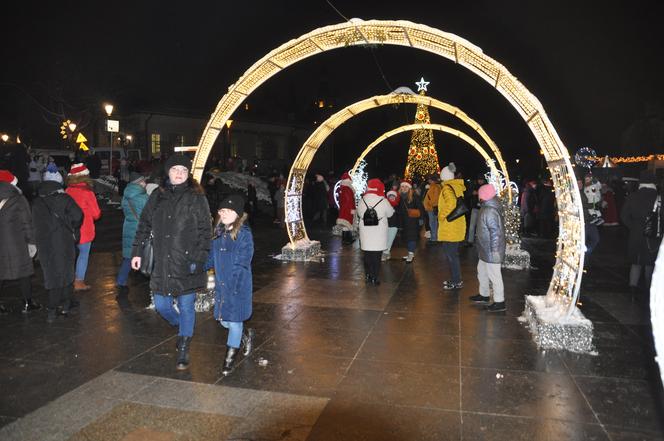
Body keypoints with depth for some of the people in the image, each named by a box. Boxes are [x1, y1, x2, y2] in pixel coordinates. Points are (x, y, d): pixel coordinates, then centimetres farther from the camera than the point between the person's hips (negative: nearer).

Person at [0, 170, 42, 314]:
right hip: (16, 243, -5)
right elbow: (27, 223, -8)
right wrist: (31, 242, -3)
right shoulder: (18, 200, -7)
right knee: (23, 272, 5)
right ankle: (28, 303, 13)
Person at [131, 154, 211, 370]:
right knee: (161, 306, 11)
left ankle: (183, 350, 19)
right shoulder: (157, 196, 9)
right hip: (163, 265, 4)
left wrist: (199, 259, -14)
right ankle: (182, 328, 42)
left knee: (186, 307, 4)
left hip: (187, 264, -4)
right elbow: (144, 225, 16)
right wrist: (137, 252, 11)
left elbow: (205, 231, -7)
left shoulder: (196, 198, -4)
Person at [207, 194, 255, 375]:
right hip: (221, 284, 6)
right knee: (223, 320, 13)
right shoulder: (218, 233, 6)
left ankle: (230, 357, 23)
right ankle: (246, 336, 42)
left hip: (239, 285, -6)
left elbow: (242, 263, -17)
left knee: (234, 320, 5)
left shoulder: (244, 234, -13)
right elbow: (211, 257, 14)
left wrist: (233, 284, -23)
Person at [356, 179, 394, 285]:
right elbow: (390, 213, 2)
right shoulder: (383, 201, -11)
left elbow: (359, 214, 7)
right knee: (377, 256, 5)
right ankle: (374, 278, 7)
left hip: (365, 233, 3)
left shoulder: (362, 201, -4)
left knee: (367, 255, 14)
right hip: (379, 234, -2)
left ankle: (368, 275, 21)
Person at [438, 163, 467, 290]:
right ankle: (456, 279, 25)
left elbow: (451, 204, -30)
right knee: (452, 253, 17)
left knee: (451, 254, -2)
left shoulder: (447, 188, -15)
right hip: (456, 225, 9)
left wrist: (442, 216, -18)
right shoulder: (457, 187, 12)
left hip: (450, 227, -9)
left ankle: (457, 281, 4)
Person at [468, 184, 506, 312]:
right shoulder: (487, 208, 8)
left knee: (494, 275, -1)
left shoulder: (490, 211, -24)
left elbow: (495, 232, -26)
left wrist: (494, 250, -24)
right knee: (482, 271, 22)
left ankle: (499, 302, 10)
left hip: (491, 251, -11)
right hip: (485, 250, 11)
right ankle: (484, 295, 38)